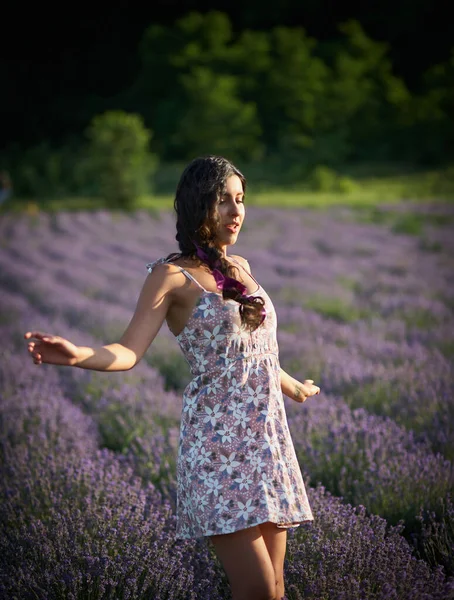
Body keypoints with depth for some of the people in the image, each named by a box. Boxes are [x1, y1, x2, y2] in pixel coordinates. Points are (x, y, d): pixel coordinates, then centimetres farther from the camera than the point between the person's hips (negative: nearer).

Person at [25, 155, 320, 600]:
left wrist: (295, 388, 44)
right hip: (218, 442, -7)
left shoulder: (240, 269, 15)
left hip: (268, 439, 7)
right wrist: (78, 355, -35)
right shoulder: (172, 275, -4)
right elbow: (129, 352, -14)